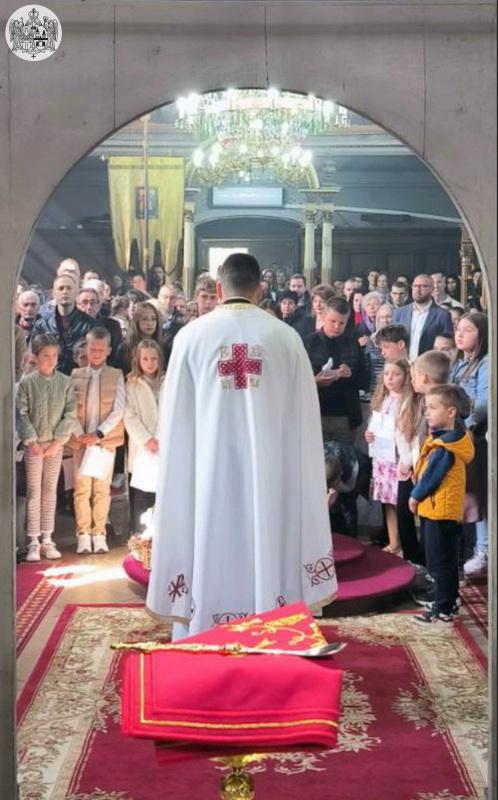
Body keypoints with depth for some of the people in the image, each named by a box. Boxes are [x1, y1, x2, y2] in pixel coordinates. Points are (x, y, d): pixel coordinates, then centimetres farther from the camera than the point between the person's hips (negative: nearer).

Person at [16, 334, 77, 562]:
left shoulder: (65, 382, 0)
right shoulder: (26, 382, -5)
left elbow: (70, 414, -2)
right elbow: (22, 413, -6)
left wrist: (57, 442, -9)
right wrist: (31, 441, -13)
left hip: (56, 444, 2)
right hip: (34, 445, -2)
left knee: (50, 491, 8)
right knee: (34, 492, 1)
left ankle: (47, 540, 15)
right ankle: (33, 542, 6)